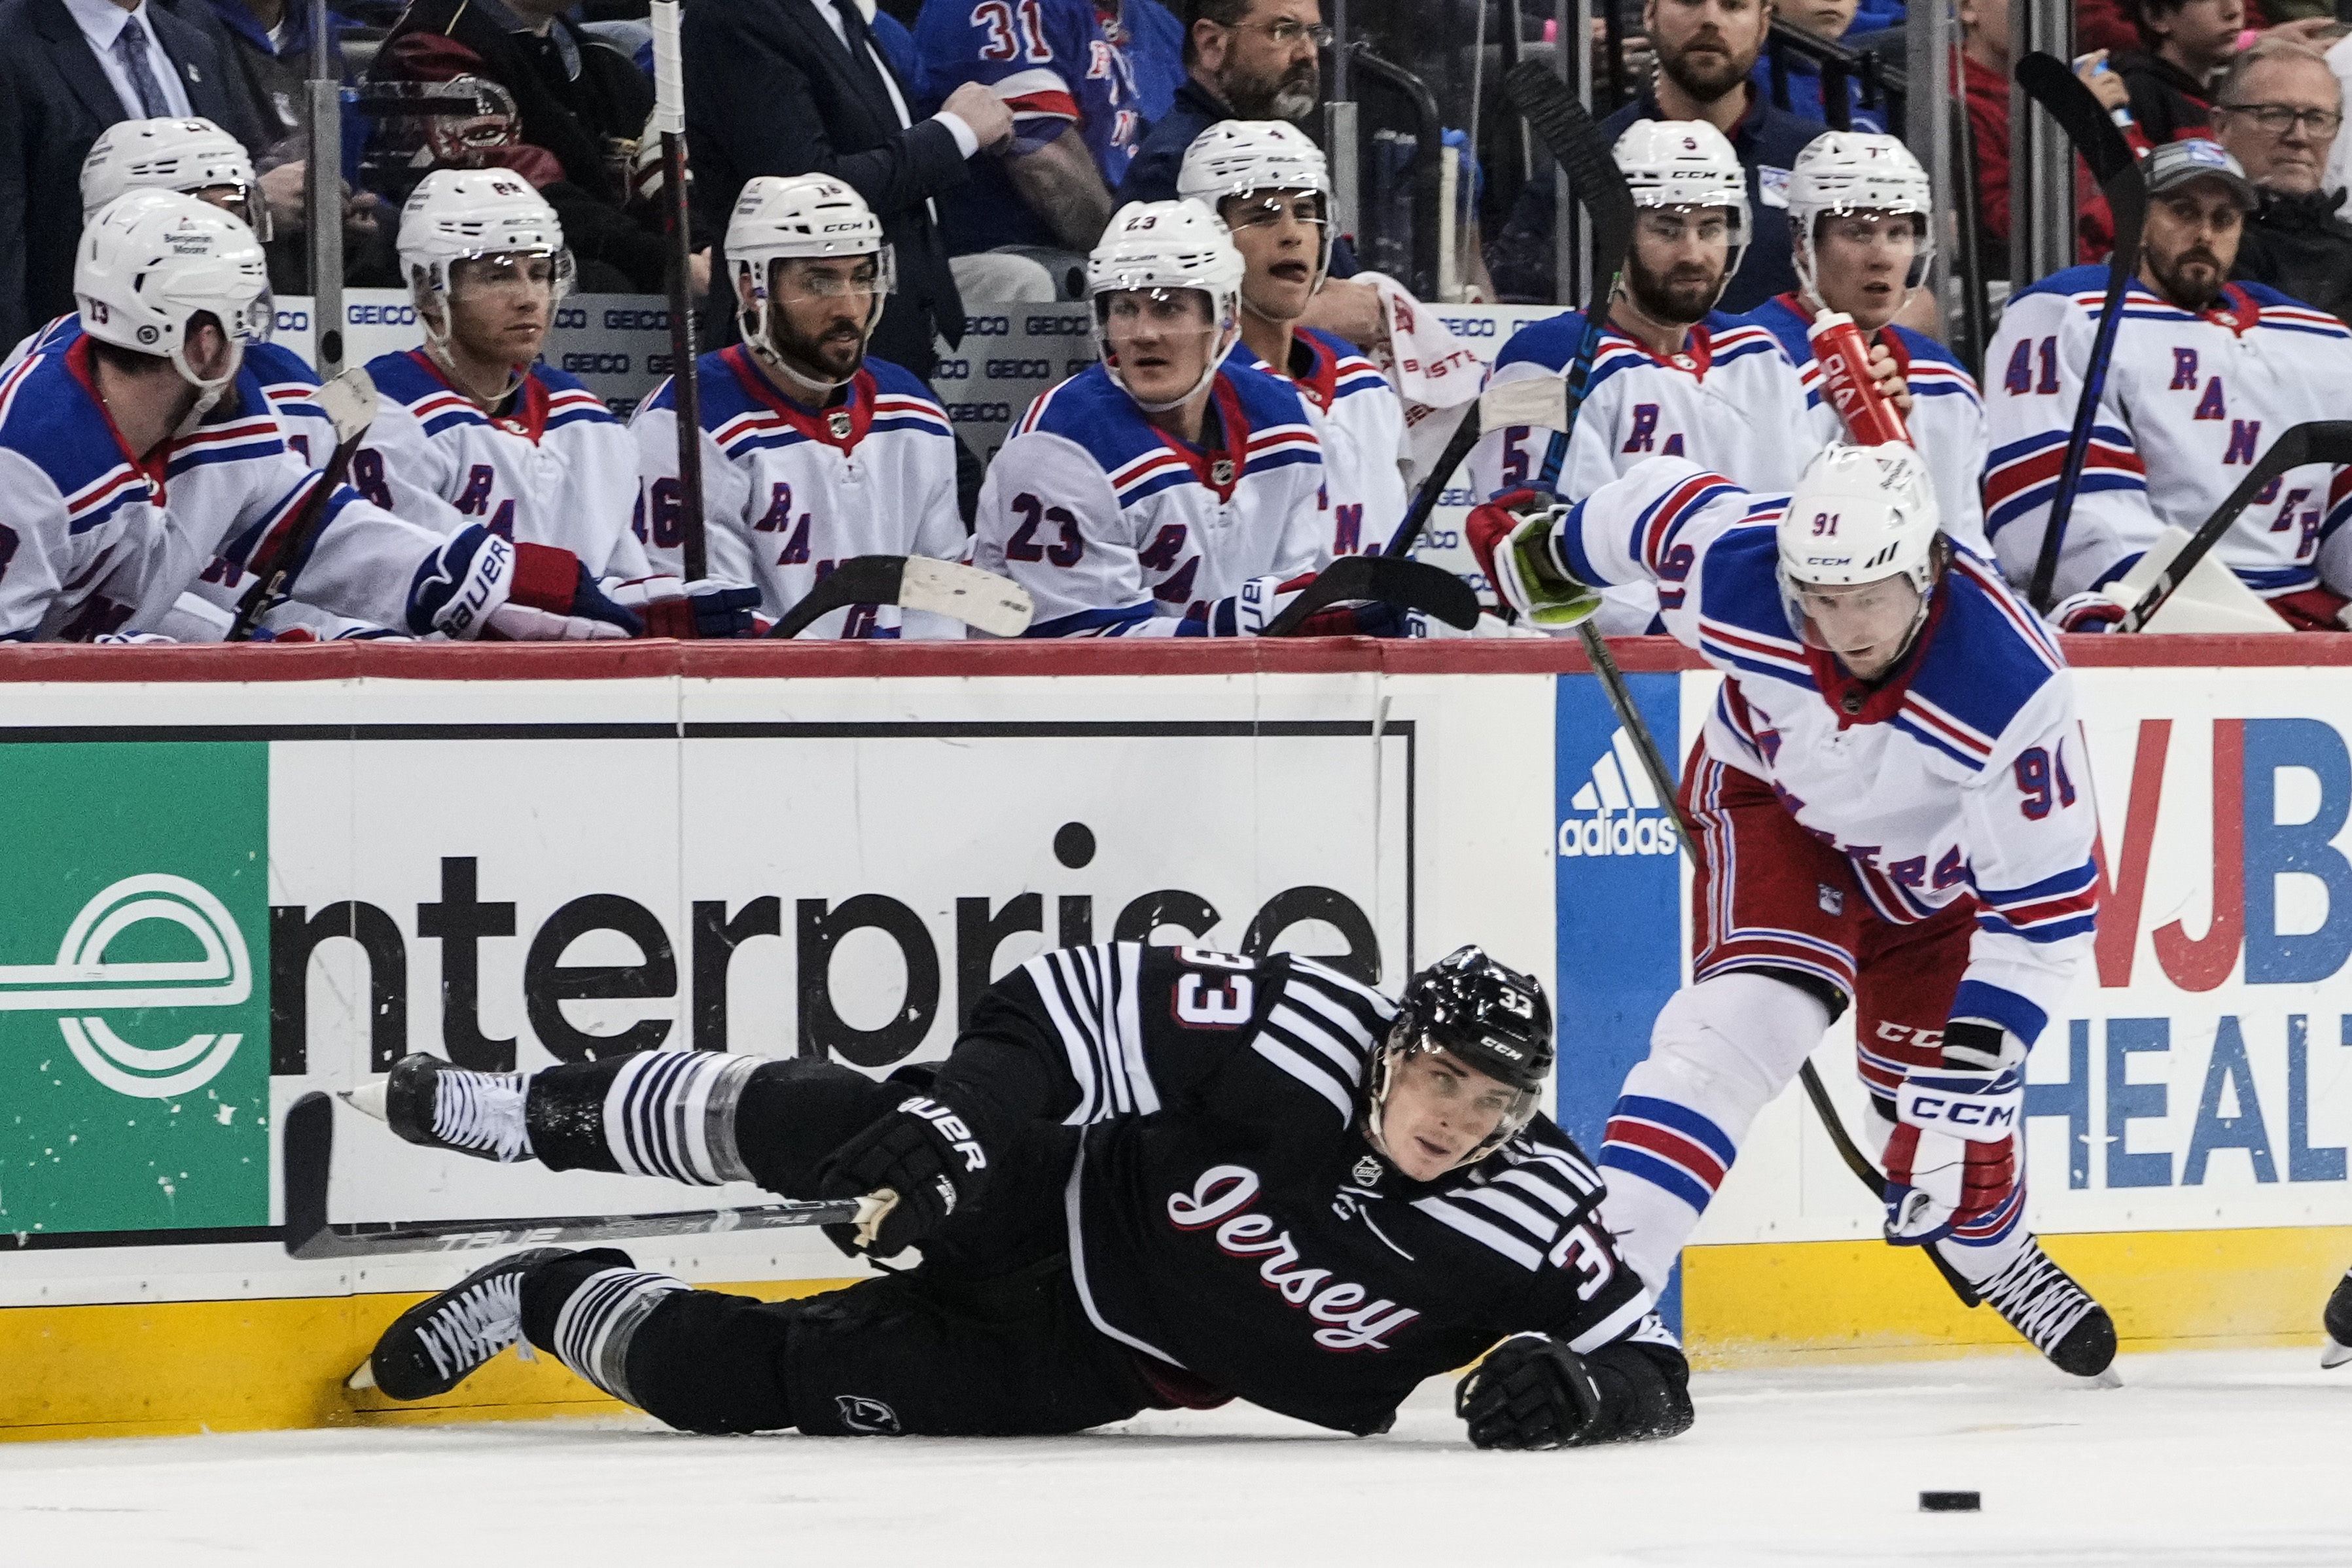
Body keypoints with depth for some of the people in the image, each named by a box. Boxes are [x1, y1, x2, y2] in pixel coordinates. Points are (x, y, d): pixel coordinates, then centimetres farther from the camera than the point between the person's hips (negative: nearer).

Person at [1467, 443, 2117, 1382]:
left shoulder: (2012, 687, -40)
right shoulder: (1732, 572, -35)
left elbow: (2046, 903, -31)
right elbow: (1664, 501, -9)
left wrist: (1975, 1058, -35)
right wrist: (1554, 547, 11)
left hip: (1936, 863, 0)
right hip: (1774, 801, 0)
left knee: (1936, 1083, 5)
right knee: (1745, 1017, -24)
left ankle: (1991, 1248, 39)